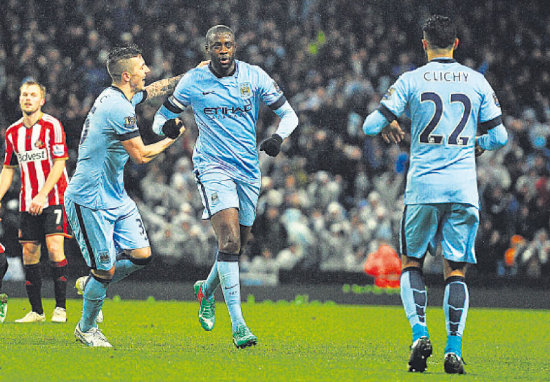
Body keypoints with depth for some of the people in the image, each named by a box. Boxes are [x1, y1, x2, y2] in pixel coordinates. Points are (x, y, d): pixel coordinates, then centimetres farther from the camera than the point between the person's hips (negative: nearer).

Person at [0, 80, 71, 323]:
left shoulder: (52, 126, -6)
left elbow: (58, 164, -11)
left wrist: (43, 196, -19)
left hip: (53, 198, -5)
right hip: (28, 202, 5)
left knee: (55, 246, -17)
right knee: (29, 252, 1)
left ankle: (60, 308, -13)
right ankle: (36, 311, 7)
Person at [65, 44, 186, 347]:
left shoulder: (118, 96, 8)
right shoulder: (119, 109, -22)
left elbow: (155, 89, 28)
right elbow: (141, 155, -18)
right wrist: (172, 138, -3)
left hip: (115, 196, 9)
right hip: (90, 200, -9)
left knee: (141, 255, 1)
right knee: (105, 270, -3)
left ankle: (92, 285, 23)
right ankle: (86, 329, 17)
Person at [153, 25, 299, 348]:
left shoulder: (255, 77, 1)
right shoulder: (193, 81, -1)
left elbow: (289, 115, 5)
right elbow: (162, 116, 10)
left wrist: (278, 137, -16)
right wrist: (167, 126, -15)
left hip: (248, 170, 3)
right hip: (213, 167, -3)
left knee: (237, 244, 11)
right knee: (230, 239, -20)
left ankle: (207, 291, 43)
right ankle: (238, 324, -22)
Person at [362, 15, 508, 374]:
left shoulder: (411, 81, 0)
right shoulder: (476, 81, 5)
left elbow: (371, 125, -2)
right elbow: (499, 136, 7)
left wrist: (388, 125, 20)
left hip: (423, 186, -1)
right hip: (464, 188, 1)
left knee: (411, 261, 15)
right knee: (456, 269, 7)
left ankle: (420, 334, -4)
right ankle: (454, 349, -5)